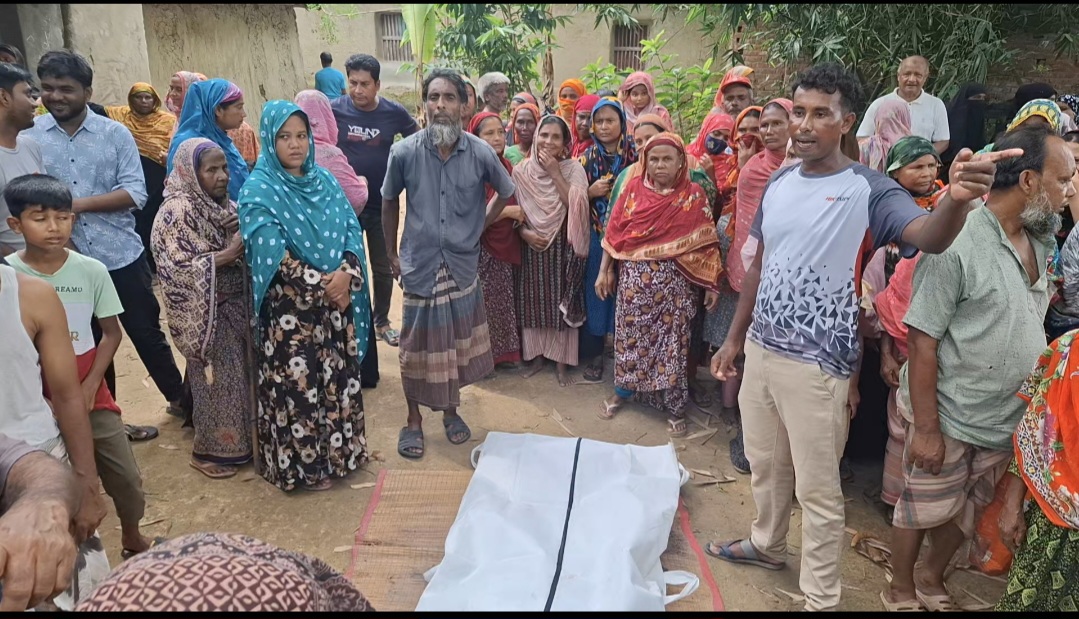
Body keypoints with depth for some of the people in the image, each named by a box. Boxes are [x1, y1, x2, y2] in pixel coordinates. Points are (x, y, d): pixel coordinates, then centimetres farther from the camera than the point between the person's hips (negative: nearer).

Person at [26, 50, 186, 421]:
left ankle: (179, 399, 27)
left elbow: (136, 193, -9)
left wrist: (80, 203, -17)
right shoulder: (28, 136, -1)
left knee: (147, 333, 9)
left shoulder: (115, 134, -3)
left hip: (121, 257, -1)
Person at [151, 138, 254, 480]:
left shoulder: (226, 205, 8)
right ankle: (208, 450, 17)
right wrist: (227, 255, -22)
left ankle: (237, 440, 29)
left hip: (237, 305, 7)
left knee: (241, 374, 13)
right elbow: (176, 270, -21)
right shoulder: (177, 211, -14)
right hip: (205, 311, -7)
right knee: (217, 380, 0)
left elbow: (243, 252, 18)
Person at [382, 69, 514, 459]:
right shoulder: (404, 152, -10)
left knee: (457, 342, 14)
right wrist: (393, 253, 9)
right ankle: (413, 420, 26)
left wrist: (477, 229, 8)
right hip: (420, 265, -1)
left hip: (462, 264, 1)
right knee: (417, 345, 7)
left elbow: (505, 193, 10)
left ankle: (450, 410, 35)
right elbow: (389, 202, 6)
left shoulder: (481, 153, -9)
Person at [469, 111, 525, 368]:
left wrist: (521, 221, 2)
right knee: (483, 304, 0)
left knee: (503, 302, 14)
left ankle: (502, 353, 28)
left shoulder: (507, 167, 7)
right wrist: (508, 212, -18)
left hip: (505, 246, 7)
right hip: (481, 248, -7)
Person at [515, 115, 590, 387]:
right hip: (533, 245, 2)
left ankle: (561, 361, 16)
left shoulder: (573, 168, -4)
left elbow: (576, 207, -17)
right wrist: (524, 232, -13)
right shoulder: (521, 170, 0)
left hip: (563, 246, -1)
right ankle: (536, 356, 23)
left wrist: (555, 173, -16)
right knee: (533, 301, 8)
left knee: (562, 303, 3)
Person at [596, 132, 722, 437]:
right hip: (634, 279, 2)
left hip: (673, 283, -2)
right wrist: (604, 271, 4)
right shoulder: (633, 190, 2)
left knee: (672, 341, 4)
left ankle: (675, 406, 17)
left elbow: (705, 243, -4)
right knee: (629, 334, 11)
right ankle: (623, 389, 31)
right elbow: (615, 233, 5)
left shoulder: (694, 195, -3)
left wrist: (712, 284, -6)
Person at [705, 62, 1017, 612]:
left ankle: (820, 598, 24)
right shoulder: (777, 184, 6)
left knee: (818, 490, 7)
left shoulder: (867, 189, -13)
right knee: (765, 465, 24)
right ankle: (766, 545, 48)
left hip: (816, 364, -6)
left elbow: (929, 237, -30)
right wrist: (734, 338, 15)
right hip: (760, 349, 6)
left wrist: (955, 199, -52)